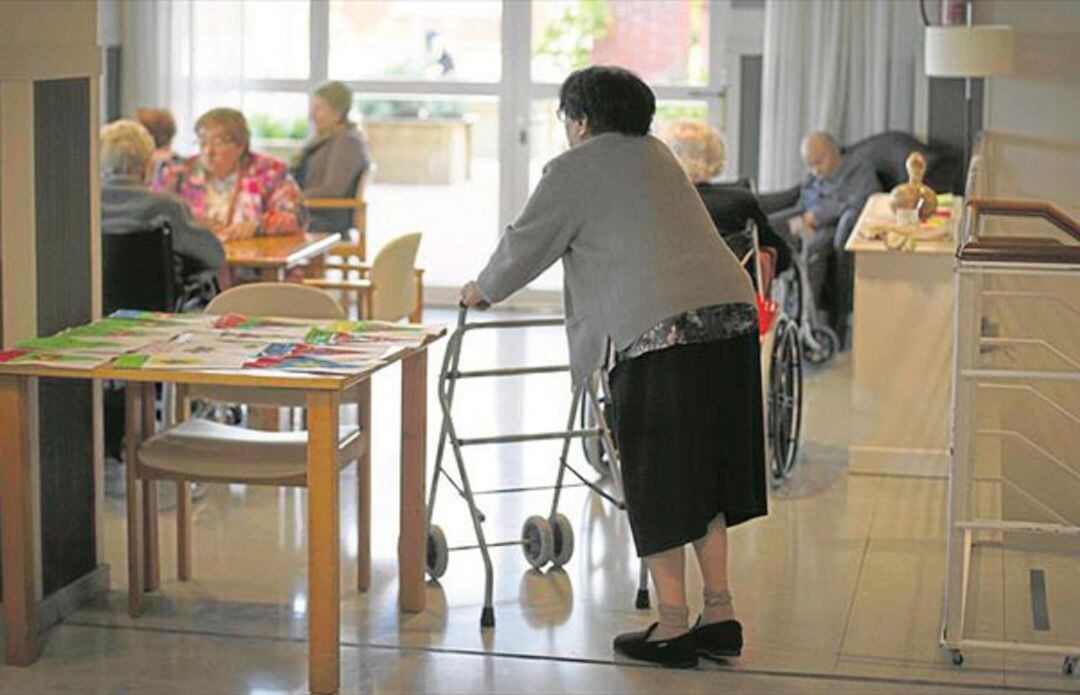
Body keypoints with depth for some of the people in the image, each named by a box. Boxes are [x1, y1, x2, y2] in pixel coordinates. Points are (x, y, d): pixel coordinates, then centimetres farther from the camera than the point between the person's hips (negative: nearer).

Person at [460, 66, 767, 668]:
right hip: (732, 311, 7)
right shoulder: (657, 155, 25)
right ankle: (721, 616, 16)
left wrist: (483, 291, 28)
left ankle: (673, 627, 5)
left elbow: (526, 245, 10)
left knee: (657, 482, 2)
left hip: (661, 330, -7)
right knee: (705, 474, 14)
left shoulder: (574, 170, 3)